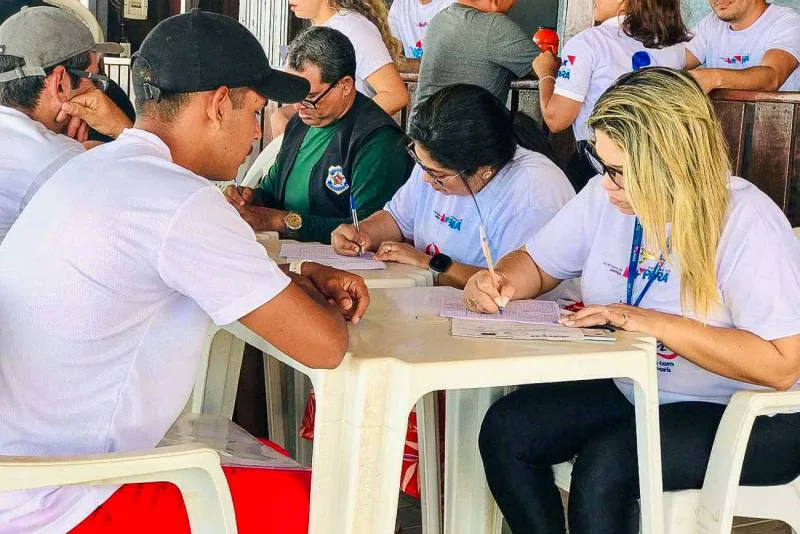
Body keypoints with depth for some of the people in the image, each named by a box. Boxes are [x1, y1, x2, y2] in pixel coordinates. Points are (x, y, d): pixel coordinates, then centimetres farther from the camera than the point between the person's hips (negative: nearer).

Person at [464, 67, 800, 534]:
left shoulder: (747, 223, -23)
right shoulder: (609, 195, -3)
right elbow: (538, 263, 11)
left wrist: (653, 323, -29)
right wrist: (502, 282, -14)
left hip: (750, 415, -7)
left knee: (605, 463, -30)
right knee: (505, 430, -13)